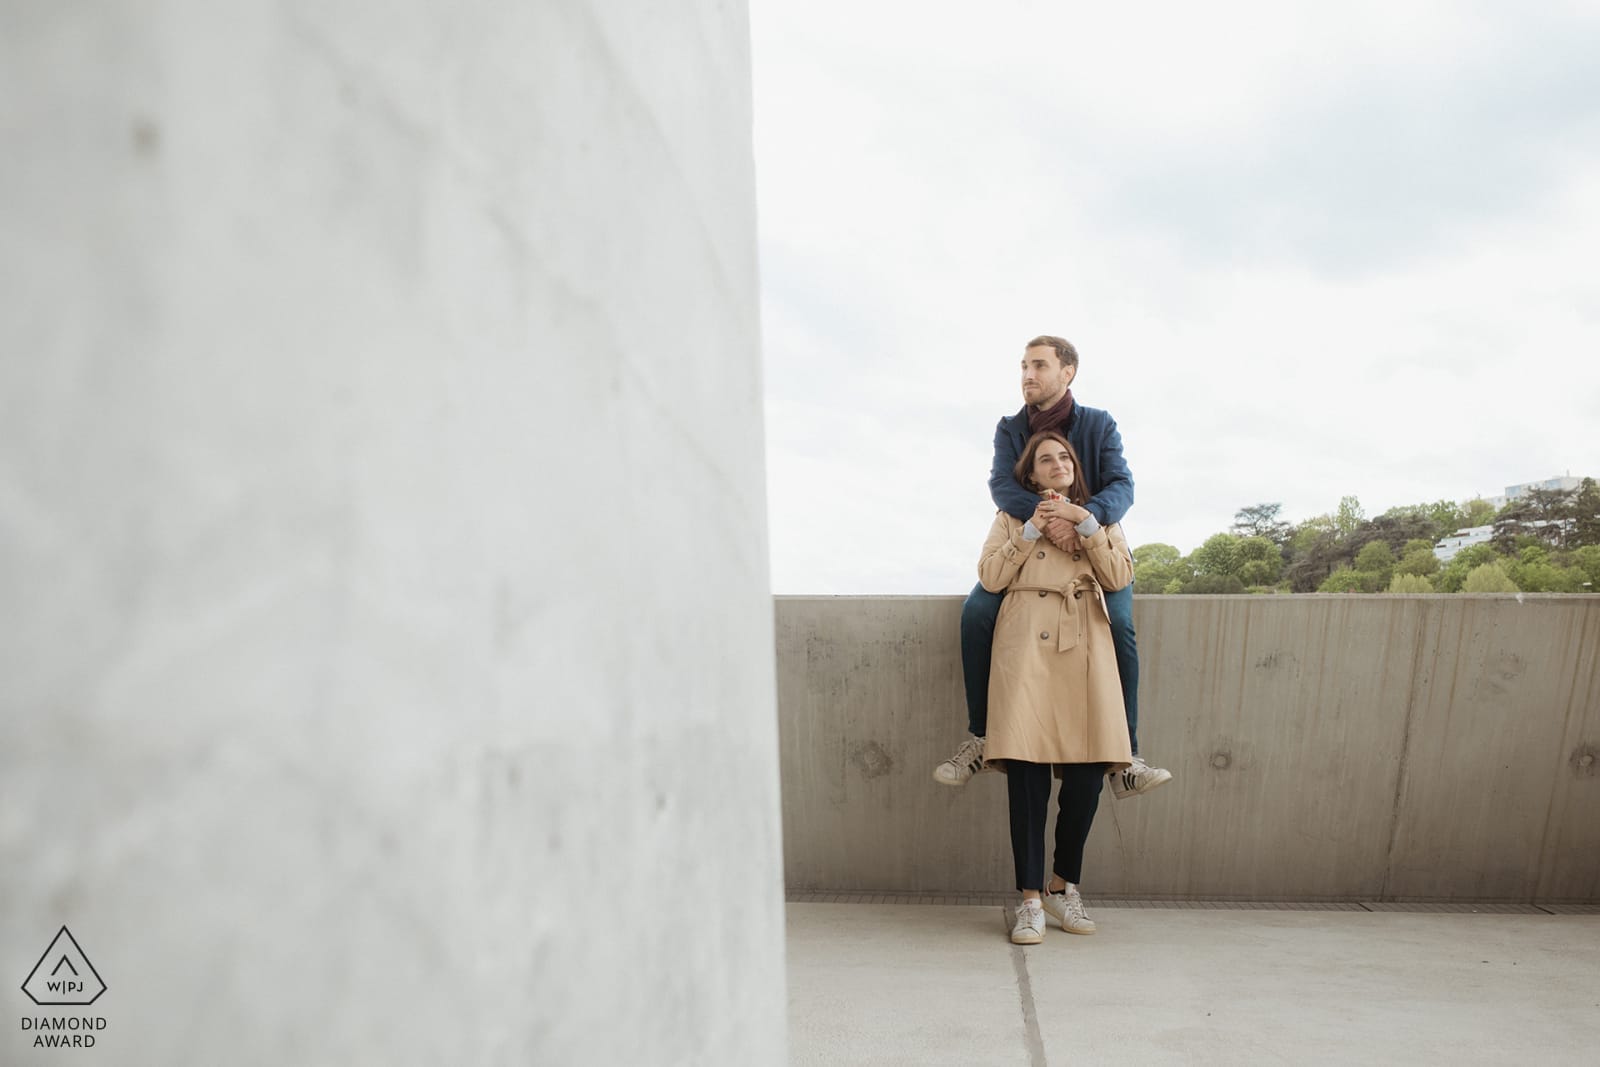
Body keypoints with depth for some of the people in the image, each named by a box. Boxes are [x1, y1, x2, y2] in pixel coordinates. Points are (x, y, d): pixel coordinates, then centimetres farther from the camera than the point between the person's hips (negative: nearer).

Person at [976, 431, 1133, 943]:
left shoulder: (1100, 516, 20)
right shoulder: (1012, 516, 16)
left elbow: (1120, 577, 4)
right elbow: (989, 577, 2)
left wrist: (1086, 524, -5)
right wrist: (1030, 531, -4)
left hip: (1086, 650, 2)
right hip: (1027, 646, -2)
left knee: (1087, 773, -2)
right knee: (1027, 774, -8)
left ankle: (1063, 886, 19)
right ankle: (1031, 899, 4)